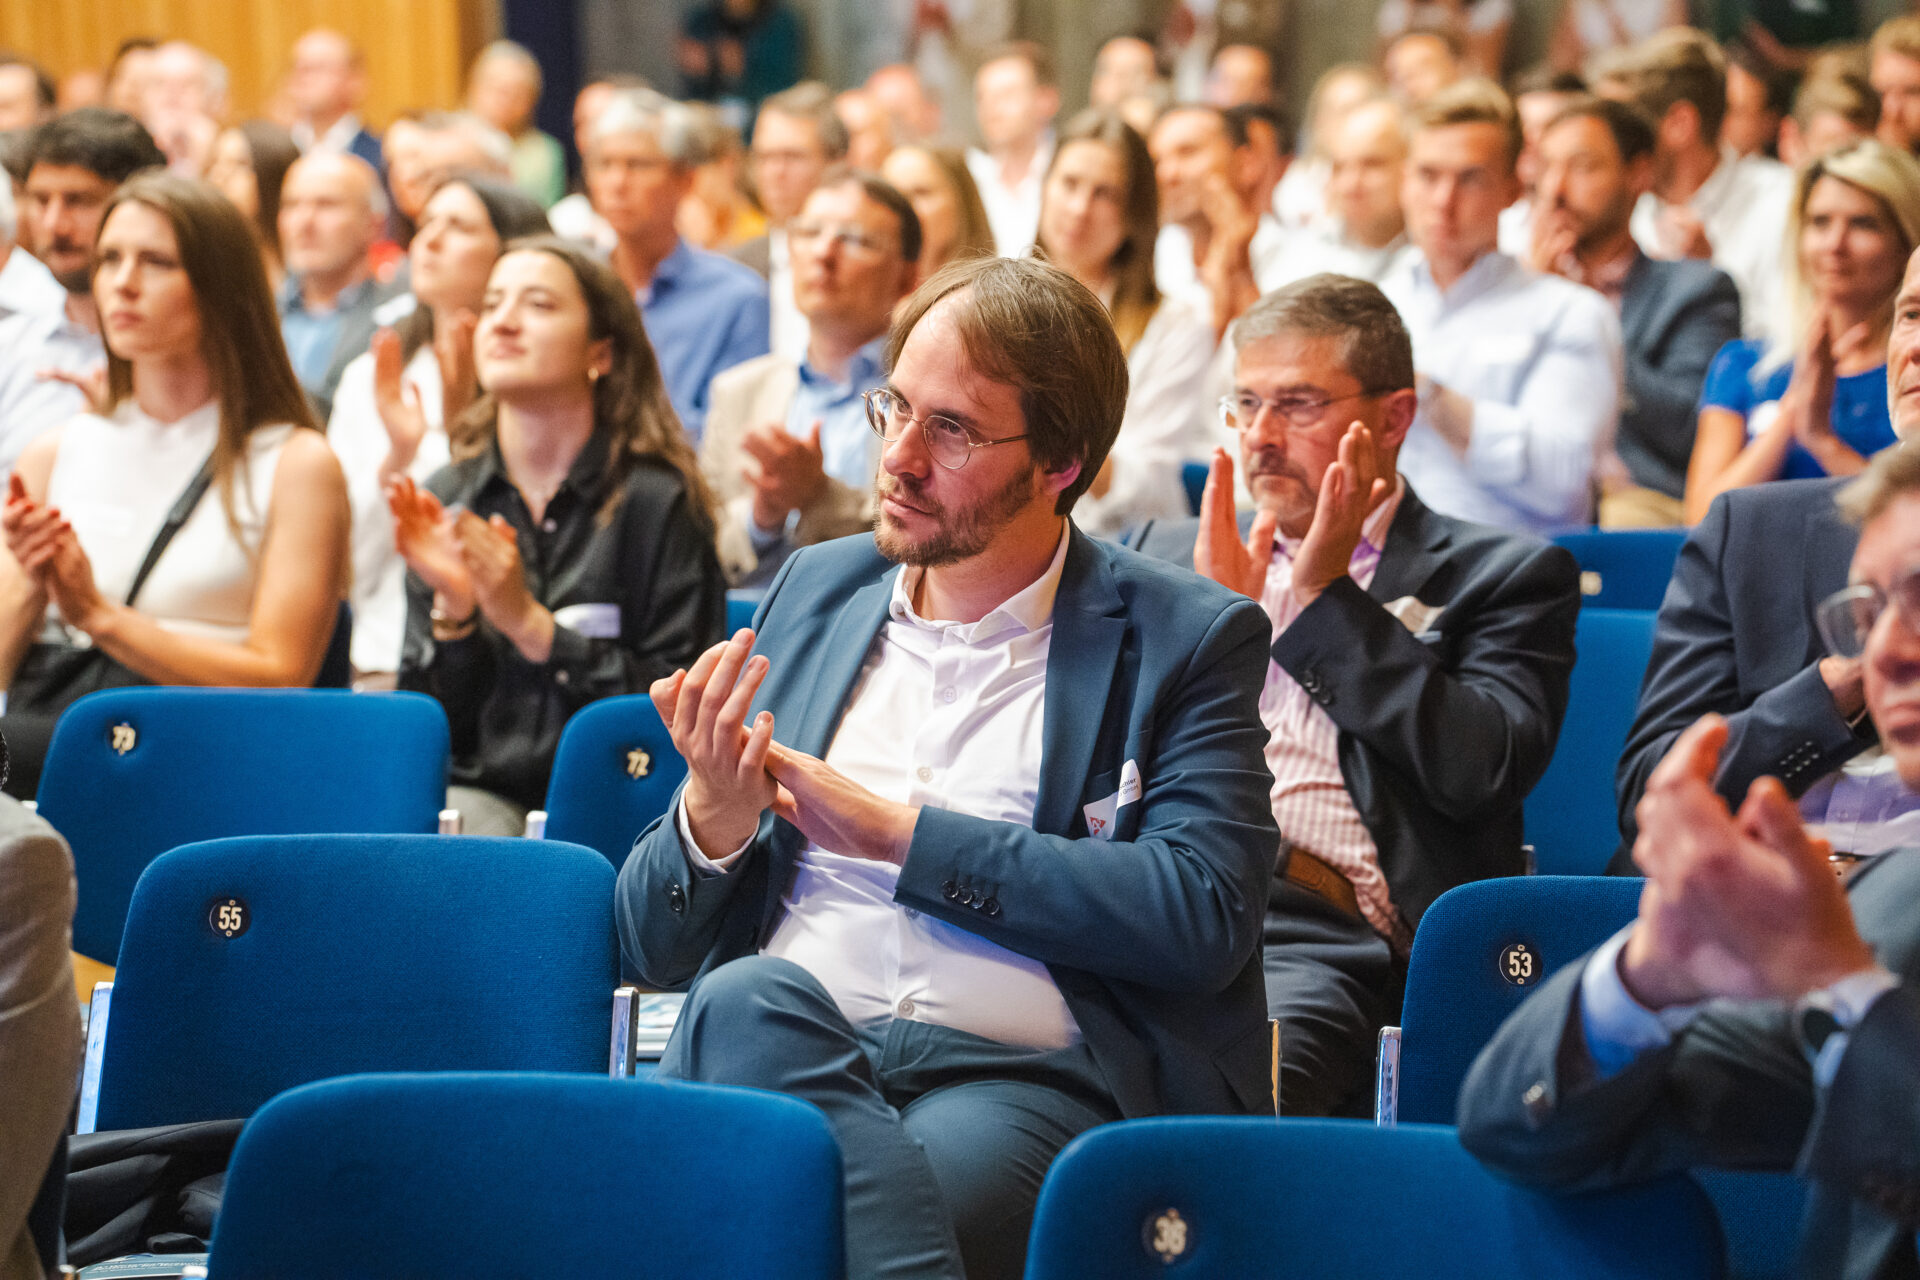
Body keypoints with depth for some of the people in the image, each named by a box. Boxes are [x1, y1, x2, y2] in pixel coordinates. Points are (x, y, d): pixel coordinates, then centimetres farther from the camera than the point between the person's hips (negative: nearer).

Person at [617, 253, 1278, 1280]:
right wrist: (713, 818, -5)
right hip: (776, 1045, 5)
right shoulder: (815, 590, 19)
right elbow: (654, 944, 20)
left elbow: (1203, 915, -9)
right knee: (744, 1001, -34)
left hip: (1022, 1079, -5)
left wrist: (902, 833, -7)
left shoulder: (1188, 639, 8)